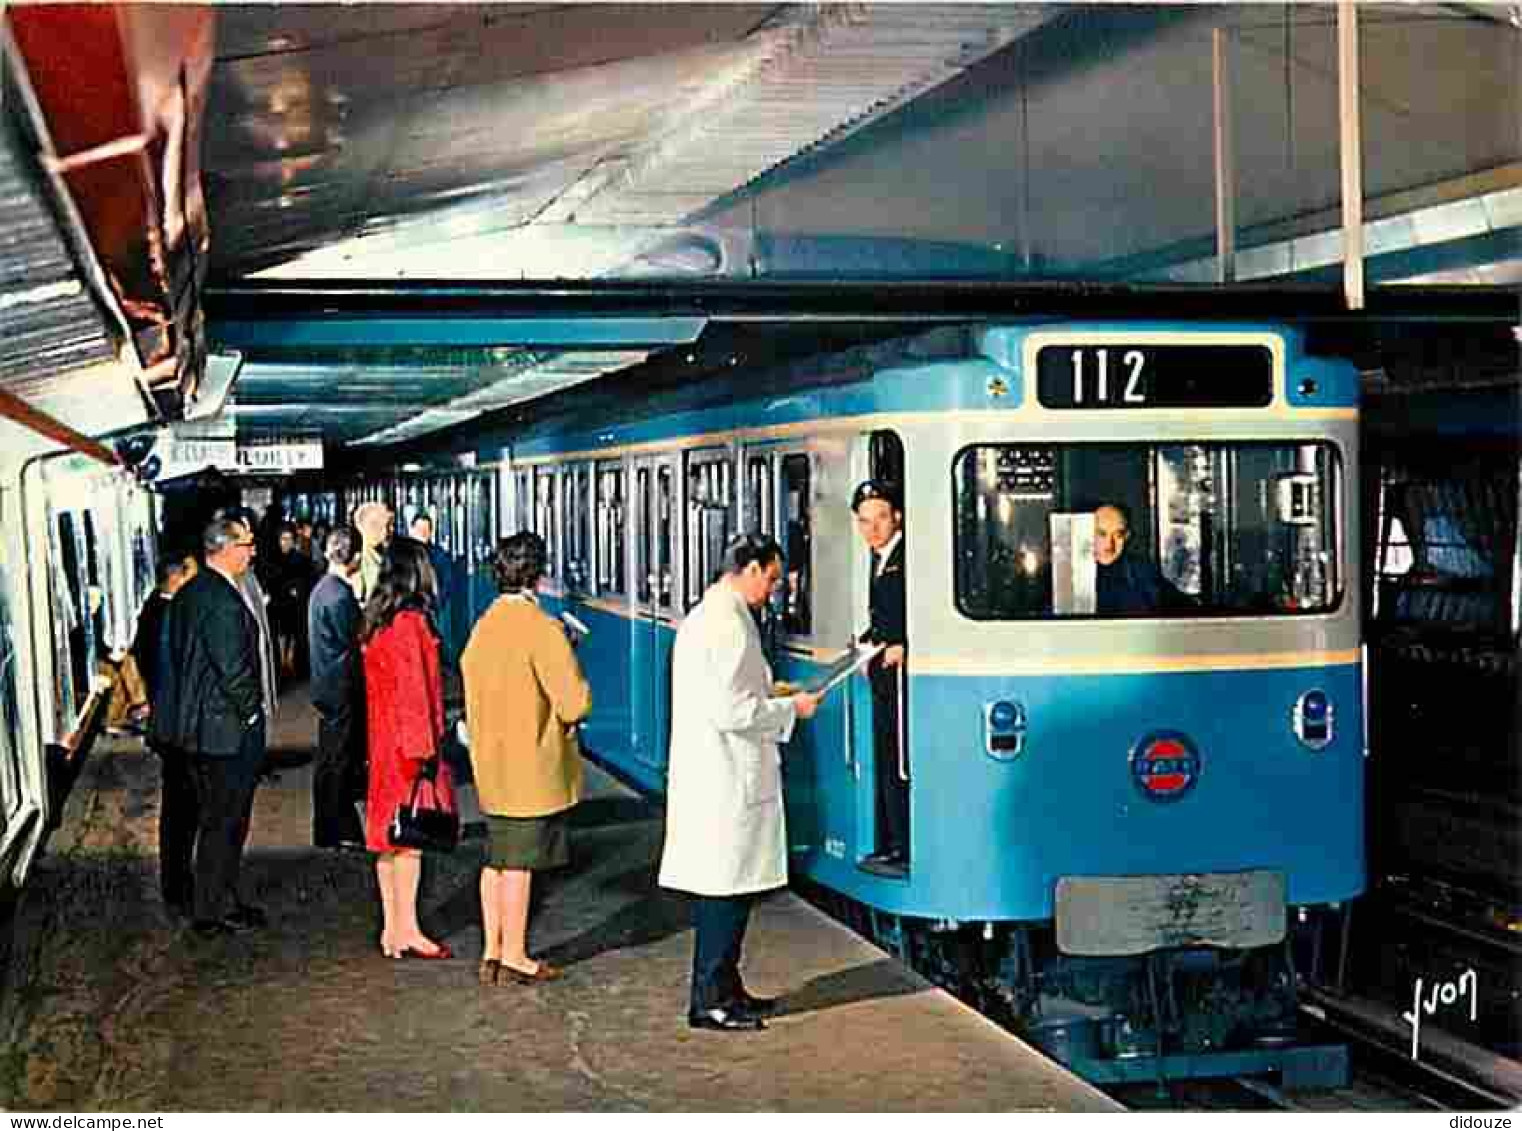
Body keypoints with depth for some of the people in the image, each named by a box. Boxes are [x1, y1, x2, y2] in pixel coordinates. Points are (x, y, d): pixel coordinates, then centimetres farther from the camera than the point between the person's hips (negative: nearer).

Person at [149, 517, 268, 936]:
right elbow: (234, 669, -23)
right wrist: (252, 713, -9)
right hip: (228, 728, -10)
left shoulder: (188, 594, 9)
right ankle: (215, 911, 10)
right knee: (224, 821, 1)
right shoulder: (223, 602, -22)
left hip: (196, 724, 10)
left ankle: (215, 902, 28)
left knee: (215, 818, 18)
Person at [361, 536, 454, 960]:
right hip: (409, 739, -9)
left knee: (390, 832, 11)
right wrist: (426, 747, -15)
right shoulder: (411, 622, -16)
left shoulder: (374, 621, 10)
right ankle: (407, 929, 0)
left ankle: (391, 927, 16)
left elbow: (375, 683, 12)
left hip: (382, 739, 9)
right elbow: (416, 688, -18)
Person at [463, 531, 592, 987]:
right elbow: (574, 702, -20)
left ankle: (492, 952, 20)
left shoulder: (483, 627, 5)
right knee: (519, 863, 0)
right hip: (534, 766, -7)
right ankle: (515, 957, 8)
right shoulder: (542, 628, -18)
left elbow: (473, 699, 13)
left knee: (496, 860, 14)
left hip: (491, 766, 7)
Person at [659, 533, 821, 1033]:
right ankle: (710, 1001, 6)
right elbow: (730, 711, -23)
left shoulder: (703, 616, 14)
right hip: (726, 781, -10)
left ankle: (724, 990, 25)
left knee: (722, 890, 16)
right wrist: (789, 708, -11)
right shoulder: (730, 625, -19)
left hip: (710, 777, 10)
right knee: (726, 890, -1)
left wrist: (768, 694, 17)